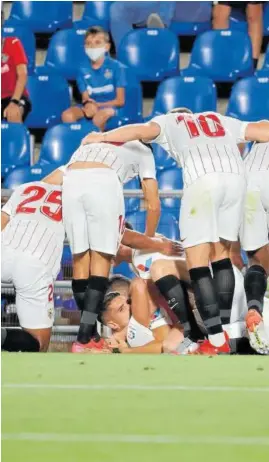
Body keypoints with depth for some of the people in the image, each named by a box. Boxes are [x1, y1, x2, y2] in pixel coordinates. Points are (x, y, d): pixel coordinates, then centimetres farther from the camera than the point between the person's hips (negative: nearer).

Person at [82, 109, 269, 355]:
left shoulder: (169, 121, 29)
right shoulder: (221, 120, 36)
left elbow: (142, 131, 11)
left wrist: (102, 137, 21)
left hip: (203, 179, -4)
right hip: (236, 176, 4)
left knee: (198, 263, 0)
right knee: (221, 255, 20)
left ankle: (217, 340, -7)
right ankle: (226, 331, 19)